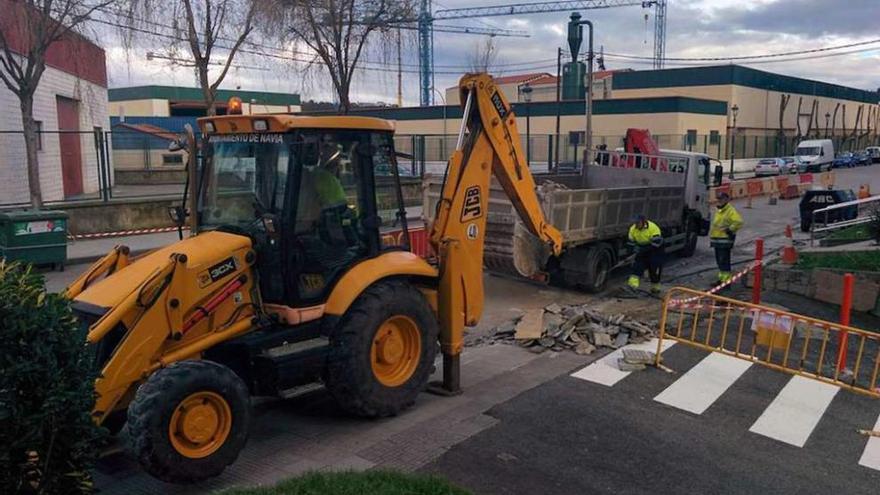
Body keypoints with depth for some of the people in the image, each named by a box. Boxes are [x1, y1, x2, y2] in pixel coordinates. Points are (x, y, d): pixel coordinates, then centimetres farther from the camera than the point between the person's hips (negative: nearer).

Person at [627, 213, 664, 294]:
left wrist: (643, 249, -31)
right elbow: (632, 242, 2)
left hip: (655, 249, -5)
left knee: (654, 267, -3)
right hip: (642, 249, 5)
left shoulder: (653, 228, -29)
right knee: (638, 263, -12)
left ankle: (655, 287, 15)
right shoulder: (633, 229, -11)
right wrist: (636, 248, -17)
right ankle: (633, 282, -22)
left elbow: (656, 243, -29)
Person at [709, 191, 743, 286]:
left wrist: (730, 230, -18)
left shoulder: (731, 211, -12)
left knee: (724, 261, -10)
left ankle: (726, 281, -7)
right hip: (717, 240, 10)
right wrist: (711, 235, 24)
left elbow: (738, 222, -24)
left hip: (725, 241, -10)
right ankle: (721, 278, 25)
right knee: (719, 261, 15)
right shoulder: (718, 211, 19)